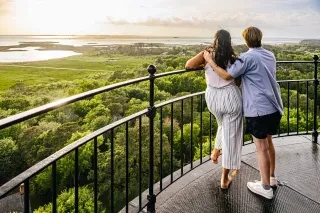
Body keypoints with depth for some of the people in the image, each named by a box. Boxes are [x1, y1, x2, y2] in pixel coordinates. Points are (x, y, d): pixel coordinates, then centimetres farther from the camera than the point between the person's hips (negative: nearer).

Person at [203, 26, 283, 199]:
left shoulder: (248, 57, -12)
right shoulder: (270, 55, 12)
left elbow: (227, 76, -12)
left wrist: (210, 61, -3)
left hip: (258, 109, -8)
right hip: (274, 107, 8)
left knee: (261, 148, 2)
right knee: (268, 142, 22)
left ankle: (266, 187, 12)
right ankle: (271, 177, 36)